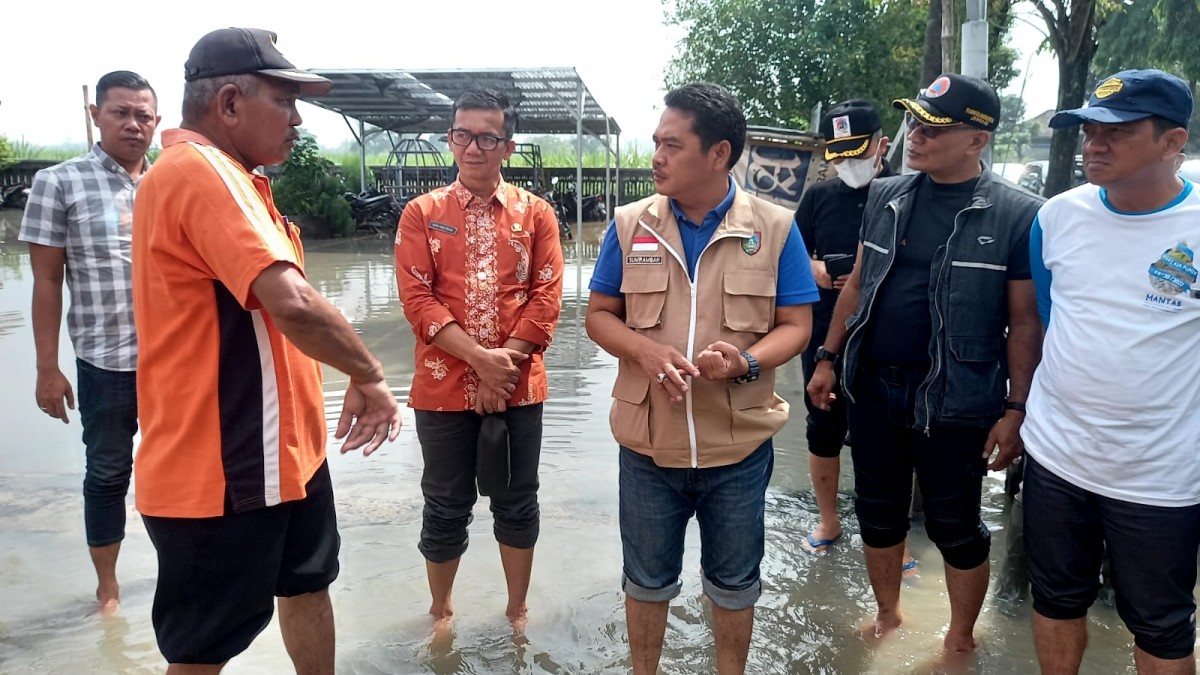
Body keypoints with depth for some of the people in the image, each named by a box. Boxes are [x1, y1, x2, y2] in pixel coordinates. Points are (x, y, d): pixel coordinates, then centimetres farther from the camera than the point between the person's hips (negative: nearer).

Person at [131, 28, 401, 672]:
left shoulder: (222, 175, 13)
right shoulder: (201, 173, -21)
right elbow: (291, 303, -33)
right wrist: (368, 375, -18)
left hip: (280, 449, 10)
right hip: (222, 469, -10)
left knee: (307, 584, 25)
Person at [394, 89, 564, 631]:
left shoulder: (536, 214, 3)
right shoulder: (421, 214, 1)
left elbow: (547, 297, -3)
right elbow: (417, 299, -8)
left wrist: (506, 360, -14)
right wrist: (480, 358, -18)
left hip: (519, 386, 1)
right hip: (444, 386, 0)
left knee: (517, 503, 13)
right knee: (446, 506, 12)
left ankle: (518, 609, 33)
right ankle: (440, 612, 34)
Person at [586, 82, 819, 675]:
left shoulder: (775, 228, -6)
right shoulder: (630, 225, -3)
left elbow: (795, 326, -3)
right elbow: (598, 315, 2)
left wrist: (746, 362, -24)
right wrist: (646, 351, -19)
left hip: (739, 446, 0)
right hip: (647, 443, 1)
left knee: (734, 580, 19)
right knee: (647, 577, 18)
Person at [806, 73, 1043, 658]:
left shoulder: (1016, 214, -9)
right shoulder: (885, 196, 4)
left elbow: (1024, 322, -7)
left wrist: (1016, 410, -9)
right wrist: (828, 358, 9)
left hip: (954, 402, -4)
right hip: (872, 389, 5)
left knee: (954, 526, 11)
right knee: (878, 513, 17)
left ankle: (960, 639, 34)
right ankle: (887, 614, 41)